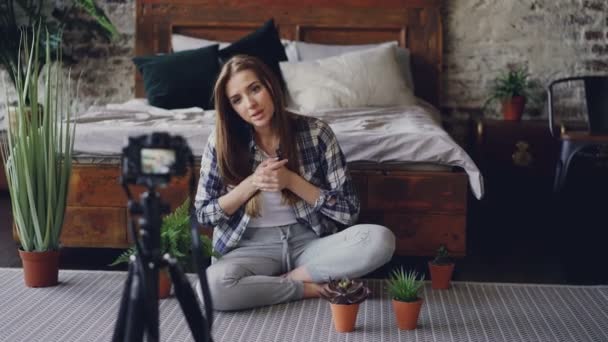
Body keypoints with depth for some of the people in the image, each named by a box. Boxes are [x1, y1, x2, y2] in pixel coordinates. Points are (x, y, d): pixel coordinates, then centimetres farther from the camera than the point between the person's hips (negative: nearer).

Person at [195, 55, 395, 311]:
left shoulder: (315, 132, -7)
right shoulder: (222, 141, -4)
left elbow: (348, 211, -5)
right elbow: (203, 213, 2)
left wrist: (291, 181, -17)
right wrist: (251, 184, -13)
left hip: (309, 242, 1)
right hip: (254, 247, 0)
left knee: (381, 240, -28)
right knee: (213, 286, -35)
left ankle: (287, 280, -15)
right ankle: (313, 288, -15)